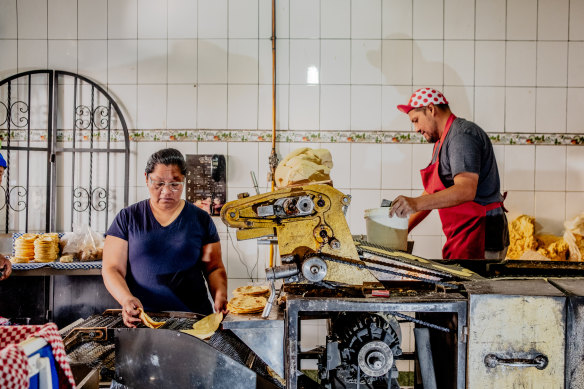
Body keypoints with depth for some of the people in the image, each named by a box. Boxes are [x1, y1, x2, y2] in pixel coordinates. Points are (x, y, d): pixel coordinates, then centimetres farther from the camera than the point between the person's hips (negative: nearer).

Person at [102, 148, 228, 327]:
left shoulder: (200, 219, 12)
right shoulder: (127, 218, 10)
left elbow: (214, 268, 14)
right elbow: (111, 269, 5)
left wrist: (220, 296, -7)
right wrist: (126, 299, -14)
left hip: (194, 317, 1)